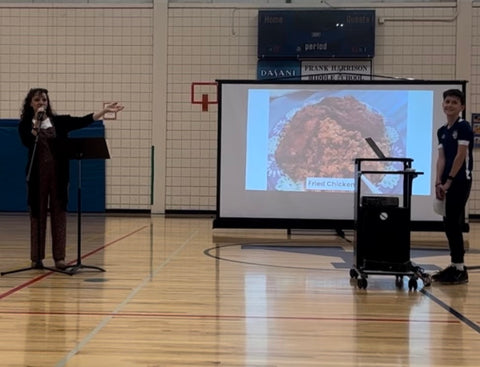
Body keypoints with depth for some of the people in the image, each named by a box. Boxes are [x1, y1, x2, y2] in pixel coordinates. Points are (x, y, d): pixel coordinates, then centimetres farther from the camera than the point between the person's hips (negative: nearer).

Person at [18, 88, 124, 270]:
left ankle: (59, 257, 6)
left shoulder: (59, 121, 7)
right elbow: (27, 142, -16)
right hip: (37, 173, -1)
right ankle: (36, 257, 10)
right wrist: (37, 122, -13)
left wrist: (105, 110, -12)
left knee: (59, 213, 2)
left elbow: (83, 121, -3)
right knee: (37, 214, 3)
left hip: (58, 173, 2)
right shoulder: (25, 124, 3)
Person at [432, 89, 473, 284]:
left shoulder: (463, 127, -9)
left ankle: (460, 269, -1)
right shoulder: (442, 131, 13)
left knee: (453, 224, -8)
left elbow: (461, 156, -14)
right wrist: (438, 183, -2)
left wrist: (449, 181, -13)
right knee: (450, 224, 10)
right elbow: (441, 158, 9)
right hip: (448, 182, 8)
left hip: (460, 181, -8)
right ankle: (455, 266, 18)